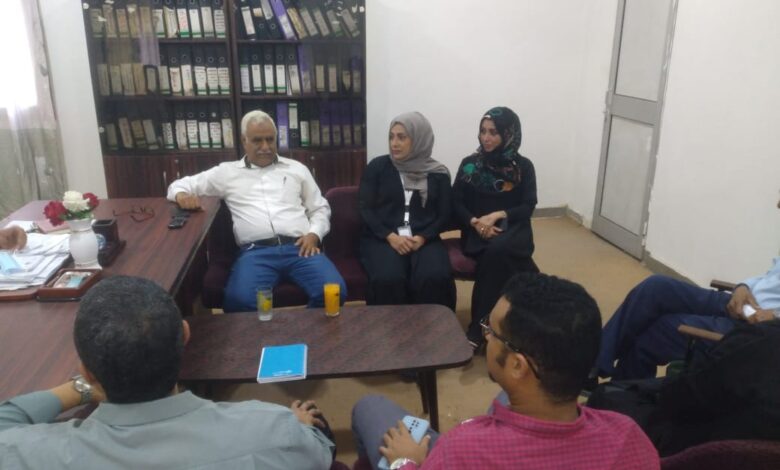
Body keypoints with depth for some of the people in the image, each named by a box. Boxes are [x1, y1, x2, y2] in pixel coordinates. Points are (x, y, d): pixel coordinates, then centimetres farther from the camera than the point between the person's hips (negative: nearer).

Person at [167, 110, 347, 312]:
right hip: (256, 252, -1)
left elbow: (320, 208, 22)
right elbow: (180, 184, 25)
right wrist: (182, 194, -1)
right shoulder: (227, 172, 19)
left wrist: (314, 234, 1)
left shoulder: (296, 168, 22)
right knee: (239, 300, -34)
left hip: (299, 247, 1)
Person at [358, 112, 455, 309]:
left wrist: (422, 237, -11)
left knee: (435, 278, -30)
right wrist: (391, 236, -13)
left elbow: (444, 214, 7)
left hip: (423, 239, 1)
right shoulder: (377, 167, 6)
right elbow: (365, 209, 2)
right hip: (382, 238, -1)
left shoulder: (438, 174, 9)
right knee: (388, 279, -32)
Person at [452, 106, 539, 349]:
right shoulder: (469, 164, 5)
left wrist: (498, 215, -18)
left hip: (512, 229, -1)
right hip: (477, 230, 1)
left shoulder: (523, 167, 3)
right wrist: (475, 222, -16)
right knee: (494, 255, -33)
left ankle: (478, 330, -26)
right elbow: (456, 203, 2)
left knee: (497, 250, -35)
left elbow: (528, 207, -1)